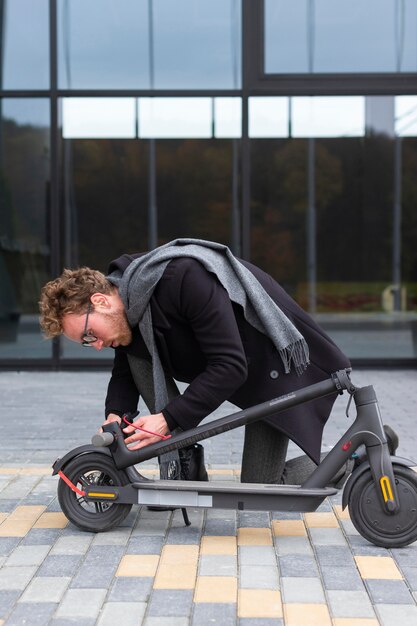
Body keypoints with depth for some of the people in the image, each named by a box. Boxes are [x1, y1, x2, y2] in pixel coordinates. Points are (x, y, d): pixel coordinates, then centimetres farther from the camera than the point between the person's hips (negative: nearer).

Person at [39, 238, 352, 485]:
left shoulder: (185, 278, -34)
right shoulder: (127, 306, -8)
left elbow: (230, 367, -34)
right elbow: (124, 371, 4)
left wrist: (168, 419, -33)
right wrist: (115, 416, -17)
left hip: (278, 364, -7)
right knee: (136, 352, -13)